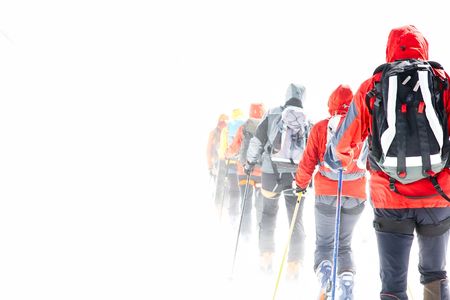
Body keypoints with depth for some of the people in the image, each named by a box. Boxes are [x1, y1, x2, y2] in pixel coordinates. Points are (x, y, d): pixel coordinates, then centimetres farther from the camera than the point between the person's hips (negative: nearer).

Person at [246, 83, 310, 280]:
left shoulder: (273, 115, 0)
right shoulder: (308, 121, 2)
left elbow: (258, 140, 1)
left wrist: (250, 161, 14)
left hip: (271, 171, 0)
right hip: (297, 174, 0)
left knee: (268, 214, 19)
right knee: (296, 221, 6)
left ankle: (266, 258, 19)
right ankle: (294, 266, -1)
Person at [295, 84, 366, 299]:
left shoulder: (320, 128, -1)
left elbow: (308, 162, 0)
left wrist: (301, 184, 15)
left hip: (326, 194, -1)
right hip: (355, 195, 1)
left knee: (323, 243, 11)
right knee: (345, 245, 15)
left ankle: (323, 267, -18)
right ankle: (346, 276, -9)